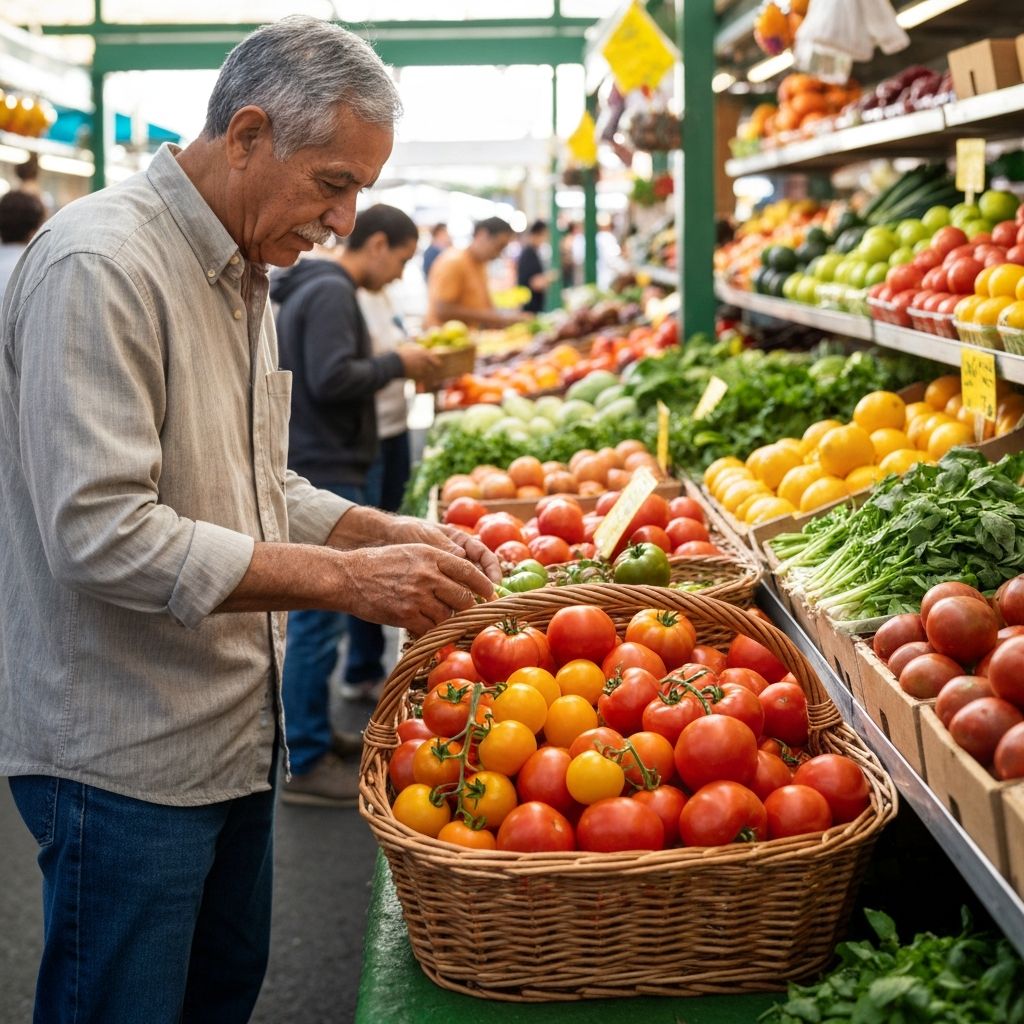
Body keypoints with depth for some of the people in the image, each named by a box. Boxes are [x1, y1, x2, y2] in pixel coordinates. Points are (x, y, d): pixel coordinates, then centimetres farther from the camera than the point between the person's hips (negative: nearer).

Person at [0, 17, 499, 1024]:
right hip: (125, 761, -9)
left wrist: (390, 534, 2)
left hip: (233, 736, 9)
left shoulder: (242, 277, 12)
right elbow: (102, 533, -28)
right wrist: (346, 578, -26)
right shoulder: (99, 266, -20)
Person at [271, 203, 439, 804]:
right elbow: (333, 379, -24)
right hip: (324, 473, -11)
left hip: (320, 468, 11)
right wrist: (396, 364, -11)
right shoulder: (331, 293, -15)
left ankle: (313, 733, 29)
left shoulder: (315, 288, 18)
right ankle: (306, 765, -1)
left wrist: (387, 369, 12)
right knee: (320, 616, -6)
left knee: (319, 613, 18)